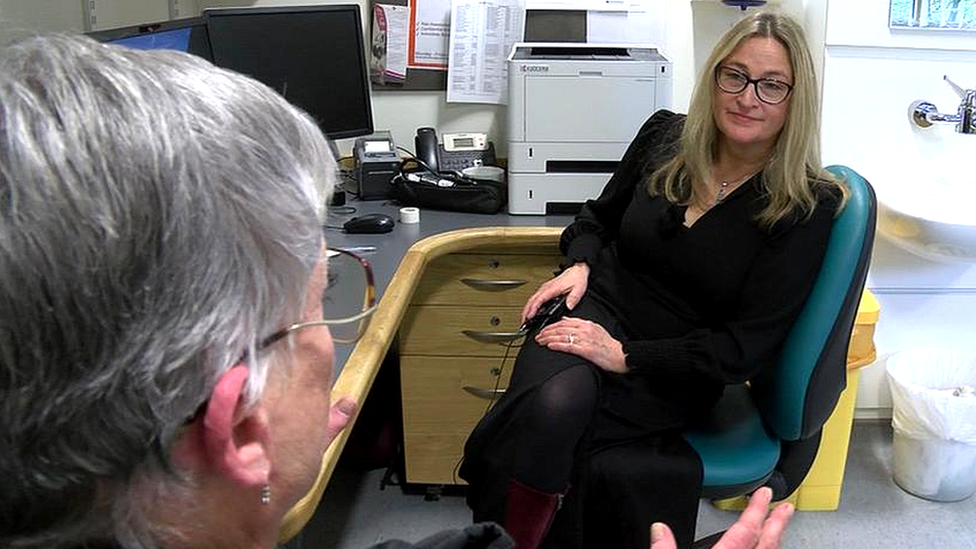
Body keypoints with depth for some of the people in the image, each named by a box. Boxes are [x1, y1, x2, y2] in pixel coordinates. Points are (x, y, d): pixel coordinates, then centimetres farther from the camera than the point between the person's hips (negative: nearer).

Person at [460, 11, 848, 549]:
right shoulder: (666, 135, 2)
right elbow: (599, 216, 19)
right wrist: (578, 265, -4)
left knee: (552, 414, -32)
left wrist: (625, 357, -21)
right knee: (554, 401, -33)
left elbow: (746, 348, -13)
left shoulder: (810, 205, -10)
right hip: (599, 306, 3)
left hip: (676, 372, -2)